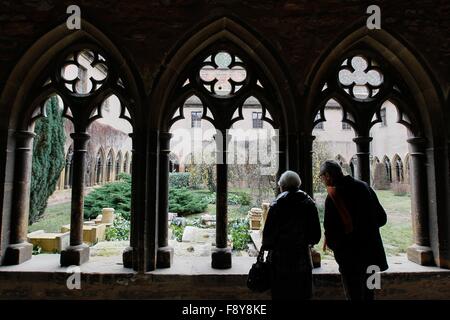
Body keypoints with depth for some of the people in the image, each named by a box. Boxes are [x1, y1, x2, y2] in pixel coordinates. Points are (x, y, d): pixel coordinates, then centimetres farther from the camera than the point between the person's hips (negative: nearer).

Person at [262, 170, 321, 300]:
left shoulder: (277, 203, -11)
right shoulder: (309, 203, 1)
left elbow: (269, 231, -10)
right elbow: (316, 233, 5)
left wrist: (266, 246, 6)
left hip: (280, 256, -3)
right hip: (302, 254, 3)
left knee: (281, 294, 10)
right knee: (301, 294, 16)